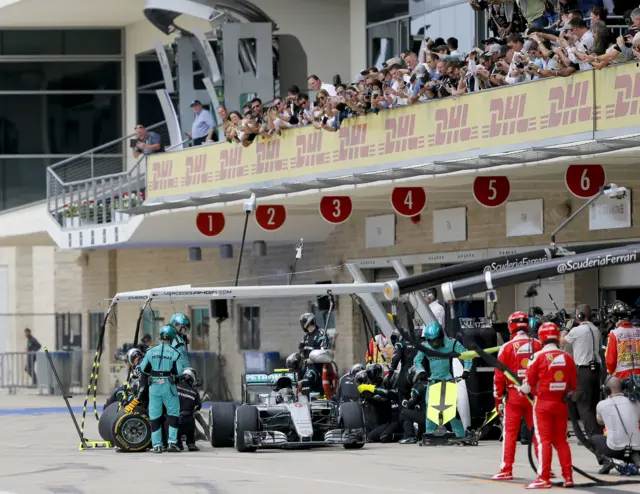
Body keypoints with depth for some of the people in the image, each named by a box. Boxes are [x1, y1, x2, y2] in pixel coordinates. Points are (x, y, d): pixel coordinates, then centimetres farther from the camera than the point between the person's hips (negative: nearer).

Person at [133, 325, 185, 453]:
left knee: (154, 415, 8)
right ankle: (172, 442, 1)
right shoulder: (174, 353, -4)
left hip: (154, 386, 2)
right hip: (168, 386, -2)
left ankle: (156, 445, 7)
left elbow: (143, 368, 6)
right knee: (173, 413, 9)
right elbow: (179, 371, -5)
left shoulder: (151, 351, 2)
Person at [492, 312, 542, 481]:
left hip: (513, 396, -2)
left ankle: (506, 469, -1)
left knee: (510, 432, 2)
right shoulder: (538, 345, 0)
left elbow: (499, 376, -4)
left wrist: (498, 399, 4)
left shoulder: (507, 348, -5)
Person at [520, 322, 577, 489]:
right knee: (561, 440, 12)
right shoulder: (567, 358, 2)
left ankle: (544, 478, -8)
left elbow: (529, 382, -5)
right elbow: (573, 385, 8)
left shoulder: (539, 356, -10)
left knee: (543, 440, -3)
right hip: (561, 404, 4)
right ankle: (568, 476, 9)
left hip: (543, 403, -4)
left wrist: (522, 390, 16)